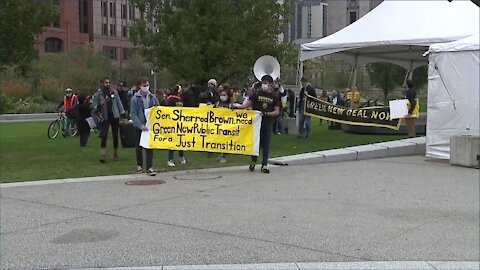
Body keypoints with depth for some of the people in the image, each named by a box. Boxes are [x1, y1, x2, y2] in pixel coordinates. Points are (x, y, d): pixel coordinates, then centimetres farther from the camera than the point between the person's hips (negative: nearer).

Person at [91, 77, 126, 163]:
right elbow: (93, 104, 0)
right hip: (105, 117, -3)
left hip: (115, 116, 3)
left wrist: (123, 114, 9)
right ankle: (103, 155, -11)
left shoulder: (114, 92, 7)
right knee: (104, 136, -11)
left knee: (115, 136, 8)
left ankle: (115, 154, 22)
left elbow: (119, 103, 12)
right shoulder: (98, 93, -1)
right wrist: (98, 107, -21)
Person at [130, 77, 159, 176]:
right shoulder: (135, 99, -4)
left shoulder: (153, 97, 3)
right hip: (140, 126, -1)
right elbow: (133, 114, -7)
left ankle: (149, 167, 1)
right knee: (139, 146, 11)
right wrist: (140, 125, -18)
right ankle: (139, 165, 26)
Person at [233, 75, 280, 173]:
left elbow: (277, 112, 1)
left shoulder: (274, 97, 4)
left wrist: (266, 113, -15)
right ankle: (253, 161, 23)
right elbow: (247, 105, 2)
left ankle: (264, 165, 7)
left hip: (268, 123, 0)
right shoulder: (256, 94, 6)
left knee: (266, 144, 1)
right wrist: (236, 106, -12)